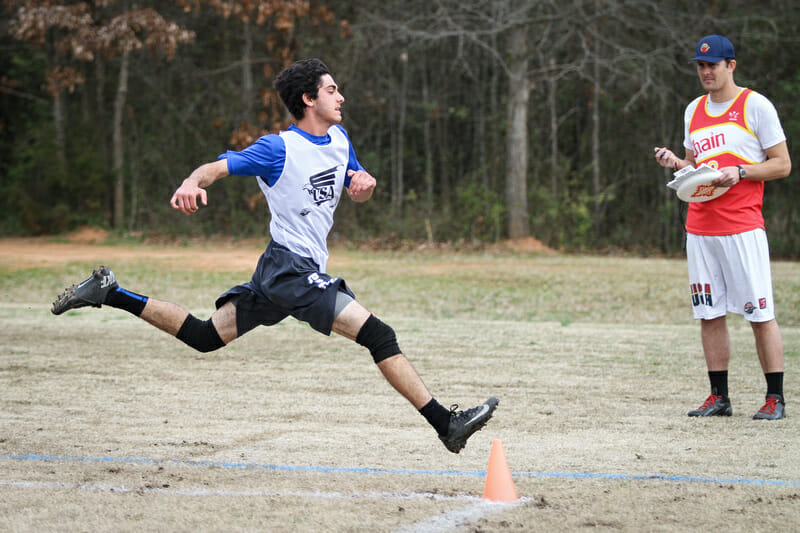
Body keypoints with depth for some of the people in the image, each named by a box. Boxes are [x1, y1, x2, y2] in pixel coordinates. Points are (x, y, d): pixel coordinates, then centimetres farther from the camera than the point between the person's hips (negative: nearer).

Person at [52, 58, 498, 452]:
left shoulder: (339, 139, 12)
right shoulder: (280, 148, -12)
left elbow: (359, 190, 24)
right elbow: (219, 166, -16)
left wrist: (365, 183, -1)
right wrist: (193, 183, -39)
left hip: (281, 273, 9)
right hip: (293, 269, -9)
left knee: (206, 336, 14)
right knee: (379, 336, -15)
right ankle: (446, 424, -15)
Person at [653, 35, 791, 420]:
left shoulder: (756, 106, -1)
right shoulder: (694, 111, 17)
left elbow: (782, 164, -3)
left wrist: (739, 173, -16)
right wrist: (676, 164, 3)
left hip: (743, 226, -6)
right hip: (699, 226, 6)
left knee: (760, 313, -7)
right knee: (709, 314, 5)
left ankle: (775, 398, -2)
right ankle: (718, 398, 11)